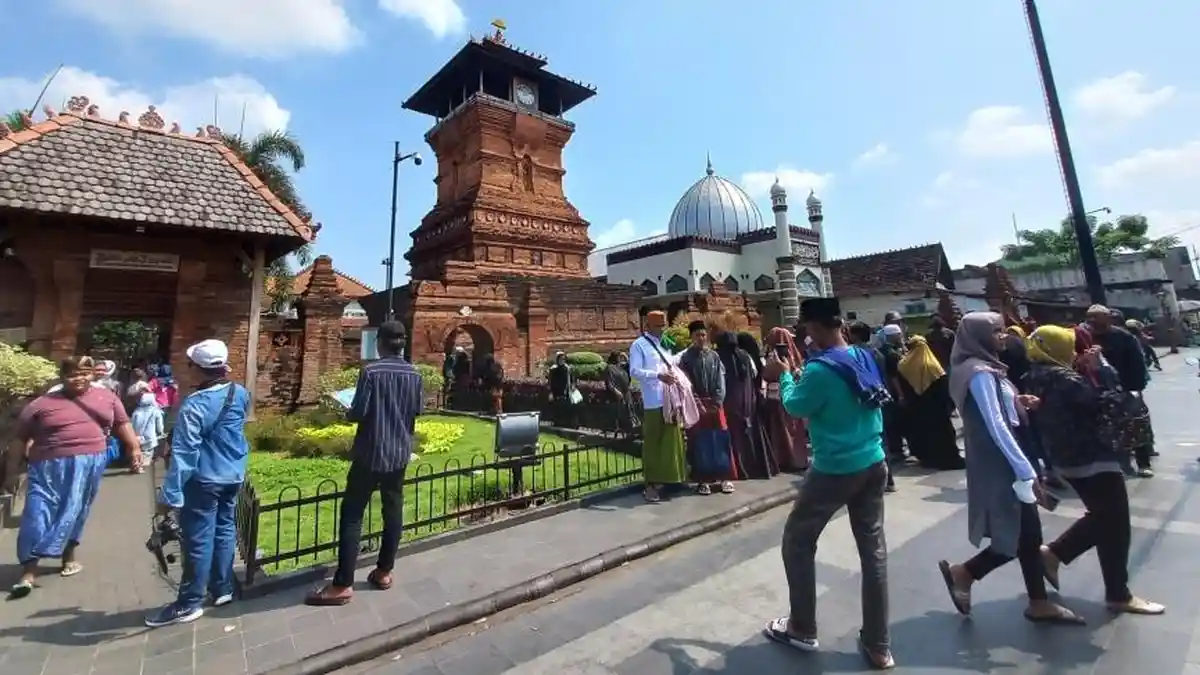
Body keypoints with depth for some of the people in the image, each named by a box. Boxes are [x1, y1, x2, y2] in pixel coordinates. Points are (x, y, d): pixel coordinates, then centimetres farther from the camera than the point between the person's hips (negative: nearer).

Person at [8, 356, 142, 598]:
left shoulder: (107, 397, 6)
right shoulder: (41, 404, 0)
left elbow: (122, 423, 11)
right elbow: (20, 439, 5)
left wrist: (134, 448, 2)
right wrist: (12, 471, 5)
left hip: (90, 466, 1)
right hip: (50, 467, -1)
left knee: (75, 513, 13)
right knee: (38, 515, -1)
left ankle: (69, 554, 29)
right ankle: (28, 572, 7)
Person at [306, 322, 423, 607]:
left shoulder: (371, 371, -14)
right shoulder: (413, 374, 1)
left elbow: (359, 412, -15)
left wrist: (347, 414, 6)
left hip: (371, 453, -5)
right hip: (399, 453, 5)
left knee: (352, 515, 3)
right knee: (393, 511, 13)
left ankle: (342, 584, 5)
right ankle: (384, 572, 23)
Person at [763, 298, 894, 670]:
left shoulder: (820, 368, -22)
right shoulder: (865, 357, 2)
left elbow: (795, 406, -6)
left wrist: (785, 375, 8)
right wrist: (800, 374, 13)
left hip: (835, 471, -7)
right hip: (874, 465, 8)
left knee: (797, 542, 11)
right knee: (874, 549, 13)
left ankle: (802, 630, 24)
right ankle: (878, 645, 25)